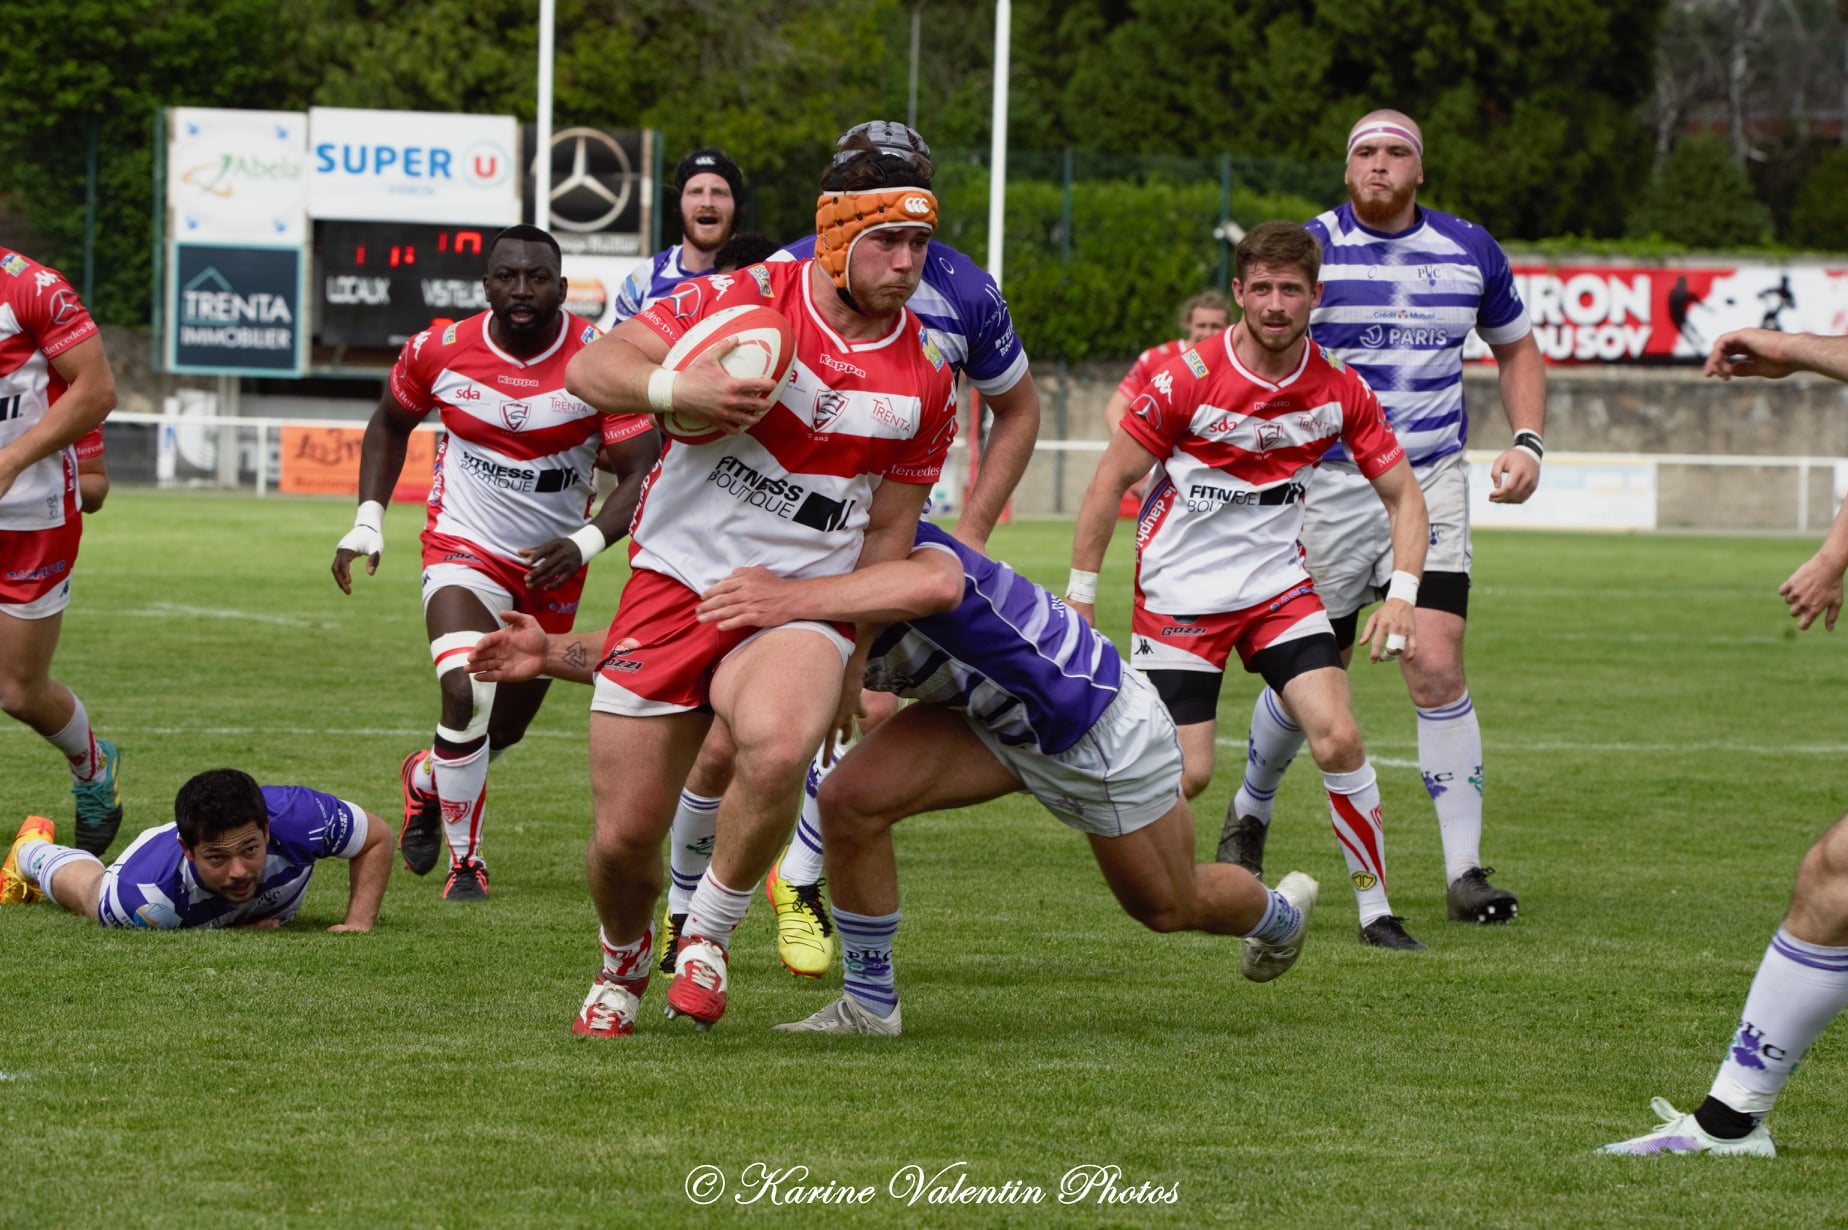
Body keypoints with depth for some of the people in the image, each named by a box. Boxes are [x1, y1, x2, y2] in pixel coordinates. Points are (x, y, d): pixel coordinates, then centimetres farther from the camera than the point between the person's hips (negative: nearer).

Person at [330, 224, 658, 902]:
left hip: (552, 565, 2)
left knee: (507, 725, 14)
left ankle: (428, 778, 49)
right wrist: (367, 521, 1)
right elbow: (391, 424, 10)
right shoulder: (441, 351, -10)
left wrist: (586, 543, -29)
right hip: (464, 548, -2)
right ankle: (465, 860, -8)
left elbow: (642, 470, -14)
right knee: (466, 694, -24)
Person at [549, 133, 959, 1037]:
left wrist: (853, 659, 8)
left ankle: (707, 934, -8)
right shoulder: (746, 301, -8)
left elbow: (888, 529, 11)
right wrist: (677, 388, -30)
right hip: (678, 581, -1)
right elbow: (590, 370, -10)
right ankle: (623, 961, 34)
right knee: (625, 836, -2)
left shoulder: (926, 377, 2)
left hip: (801, 605, 1)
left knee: (777, 749, -34)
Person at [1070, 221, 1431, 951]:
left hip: (1277, 583, 3)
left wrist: (1401, 595, -11)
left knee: (1338, 738, -14)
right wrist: (1081, 597, -4)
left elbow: (1402, 494, 3)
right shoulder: (1187, 378, -16)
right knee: (1186, 775, -8)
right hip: (1178, 591, -3)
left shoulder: (1340, 390, -6)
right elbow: (1111, 481, -7)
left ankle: (1376, 912, -3)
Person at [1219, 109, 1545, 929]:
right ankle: (1249, 815, 36)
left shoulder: (1469, 251, 5)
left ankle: (1465, 871, -9)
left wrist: (1527, 444, 5)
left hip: (1431, 485, 1)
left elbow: (1515, 349, 19)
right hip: (1329, 486, -1)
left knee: (1436, 669, -14)